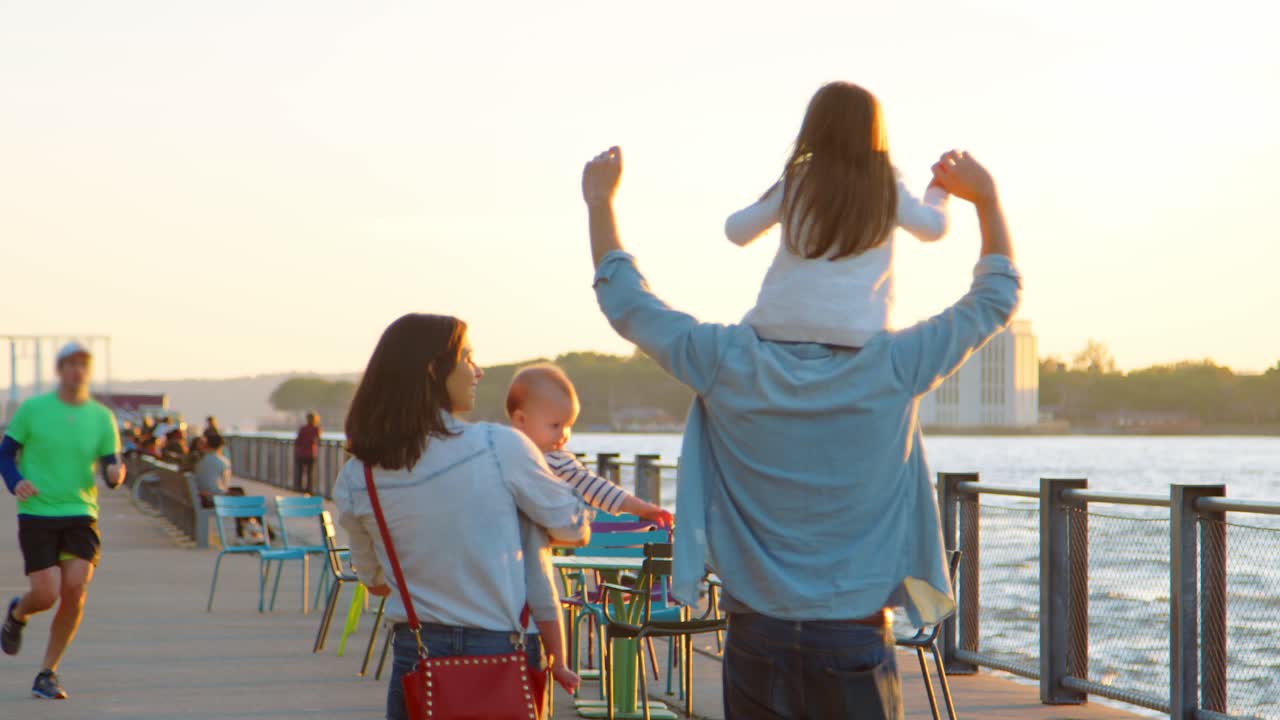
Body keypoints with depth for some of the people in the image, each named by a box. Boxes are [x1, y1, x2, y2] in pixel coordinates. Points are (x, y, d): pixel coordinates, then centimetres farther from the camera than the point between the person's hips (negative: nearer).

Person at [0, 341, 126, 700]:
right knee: (46, 594, -11)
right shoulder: (32, 409, -1)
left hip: (81, 514, 2)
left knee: (75, 590, -14)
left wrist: (116, 474, -19)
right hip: (37, 513, -2)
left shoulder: (102, 418, 5)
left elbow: (111, 470, 5)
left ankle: (47, 674, 2)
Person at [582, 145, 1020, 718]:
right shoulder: (891, 370, -6)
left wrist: (600, 202, 21)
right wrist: (985, 197, 21)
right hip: (853, 646, -1)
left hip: (756, 643, 2)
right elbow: (996, 298, 8)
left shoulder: (729, 367, -5)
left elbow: (626, 303, 9)